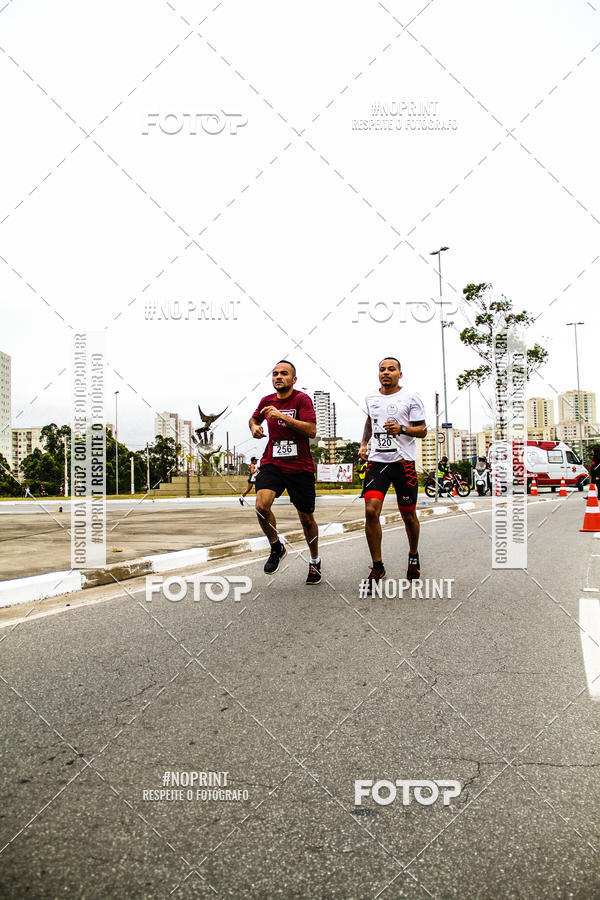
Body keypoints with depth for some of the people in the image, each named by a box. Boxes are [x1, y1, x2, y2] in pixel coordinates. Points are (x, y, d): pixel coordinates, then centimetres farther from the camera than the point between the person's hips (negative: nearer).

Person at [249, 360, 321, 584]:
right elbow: (254, 417, 30)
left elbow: (311, 431, -18)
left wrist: (282, 416, -24)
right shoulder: (267, 401, 8)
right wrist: (254, 426, 7)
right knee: (262, 505, -22)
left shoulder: (302, 399, -6)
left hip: (300, 467, -3)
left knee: (306, 518, 7)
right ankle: (276, 547, 5)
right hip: (272, 464, 3)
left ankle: (315, 561, 32)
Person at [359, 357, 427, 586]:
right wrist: (364, 443, 20)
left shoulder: (411, 397, -2)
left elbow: (422, 430, -3)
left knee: (408, 515, 7)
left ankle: (413, 555, 35)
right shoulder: (371, 397, 12)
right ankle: (377, 566, 1)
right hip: (376, 461, 3)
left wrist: (401, 429, -20)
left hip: (403, 461, -2)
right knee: (371, 511, -13)